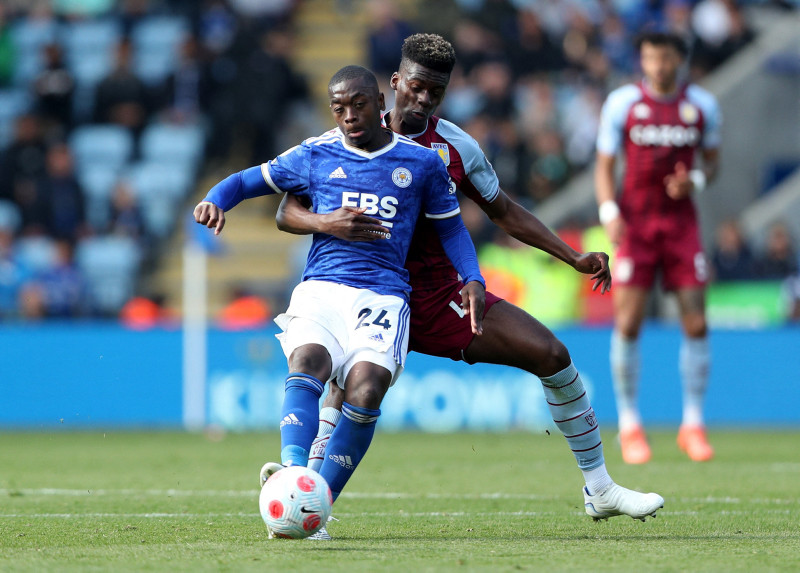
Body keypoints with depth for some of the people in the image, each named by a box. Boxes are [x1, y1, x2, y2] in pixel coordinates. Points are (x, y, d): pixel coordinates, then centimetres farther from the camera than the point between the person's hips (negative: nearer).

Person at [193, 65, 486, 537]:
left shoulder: (422, 163, 14)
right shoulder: (315, 156, 15)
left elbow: (451, 227, 22)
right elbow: (248, 180, 21)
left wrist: (473, 279, 5)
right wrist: (216, 202, -1)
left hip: (383, 296, 0)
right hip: (321, 289, 0)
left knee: (366, 388, -26)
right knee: (308, 364, -31)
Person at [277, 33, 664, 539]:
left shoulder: (456, 147, 2)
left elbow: (503, 211, 15)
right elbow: (287, 212, -11)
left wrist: (575, 259, 9)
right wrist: (326, 223, -34)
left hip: (444, 297, 4)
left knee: (552, 354, 0)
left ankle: (600, 489, 13)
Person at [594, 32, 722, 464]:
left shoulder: (702, 105, 3)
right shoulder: (622, 103, -2)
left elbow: (712, 161, 14)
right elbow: (604, 165, 2)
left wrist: (695, 180, -9)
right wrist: (609, 212, -15)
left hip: (681, 222, 2)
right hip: (635, 223, -2)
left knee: (696, 323, -5)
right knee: (627, 324, -8)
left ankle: (693, 426, 5)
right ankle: (629, 426, 3)